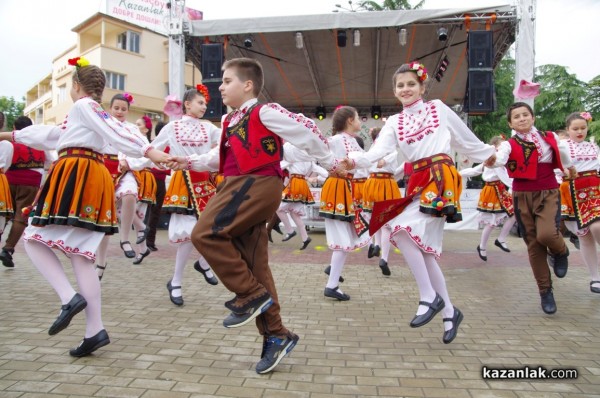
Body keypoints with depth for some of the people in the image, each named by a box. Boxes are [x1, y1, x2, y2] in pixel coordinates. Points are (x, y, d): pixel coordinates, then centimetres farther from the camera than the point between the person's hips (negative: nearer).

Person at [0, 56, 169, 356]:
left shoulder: (83, 105, 1)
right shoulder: (90, 111, 27)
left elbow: (116, 131, -17)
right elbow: (50, 135, 38)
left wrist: (148, 151, -31)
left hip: (75, 177, -8)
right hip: (93, 179, 8)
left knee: (34, 240, 4)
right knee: (80, 256, 4)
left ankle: (70, 298, -13)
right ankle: (95, 330, 2)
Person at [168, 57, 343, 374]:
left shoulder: (264, 112, -6)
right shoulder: (230, 121, 19)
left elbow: (306, 130, -5)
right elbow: (222, 157, 30)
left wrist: (330, 163, 3)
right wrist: (191, 162, 21)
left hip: (257, 185, -9)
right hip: (238, 186, 9)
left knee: (205, 233, -20)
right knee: (254, 265, 8)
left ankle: (251, 294, -7)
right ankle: (275, 335, 18)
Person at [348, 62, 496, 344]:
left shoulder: (438, 108, 8)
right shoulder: (394, 122, 13)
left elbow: (464, 136, 20)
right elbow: (378, 150, -4)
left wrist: (486, 153, 30)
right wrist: (355, 160, -22)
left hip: (440, 179, -5)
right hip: (417, 184, 5)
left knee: (402, 229, -24)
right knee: (423, 248, 4)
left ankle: (429, 297, -10)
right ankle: (449, 312, 20)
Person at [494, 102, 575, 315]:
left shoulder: (549, 138, 4)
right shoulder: (509, 145, -4)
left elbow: (563, 156, 25)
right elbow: (499, 159, -26)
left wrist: (570, 169, 40)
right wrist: (491, 159, -46)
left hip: (548, 193, 0)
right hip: (522, 196, 0)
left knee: (546, 234, -24)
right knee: (533, 244, 5)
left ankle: (561, 252, 14)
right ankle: (545, 292, 20)